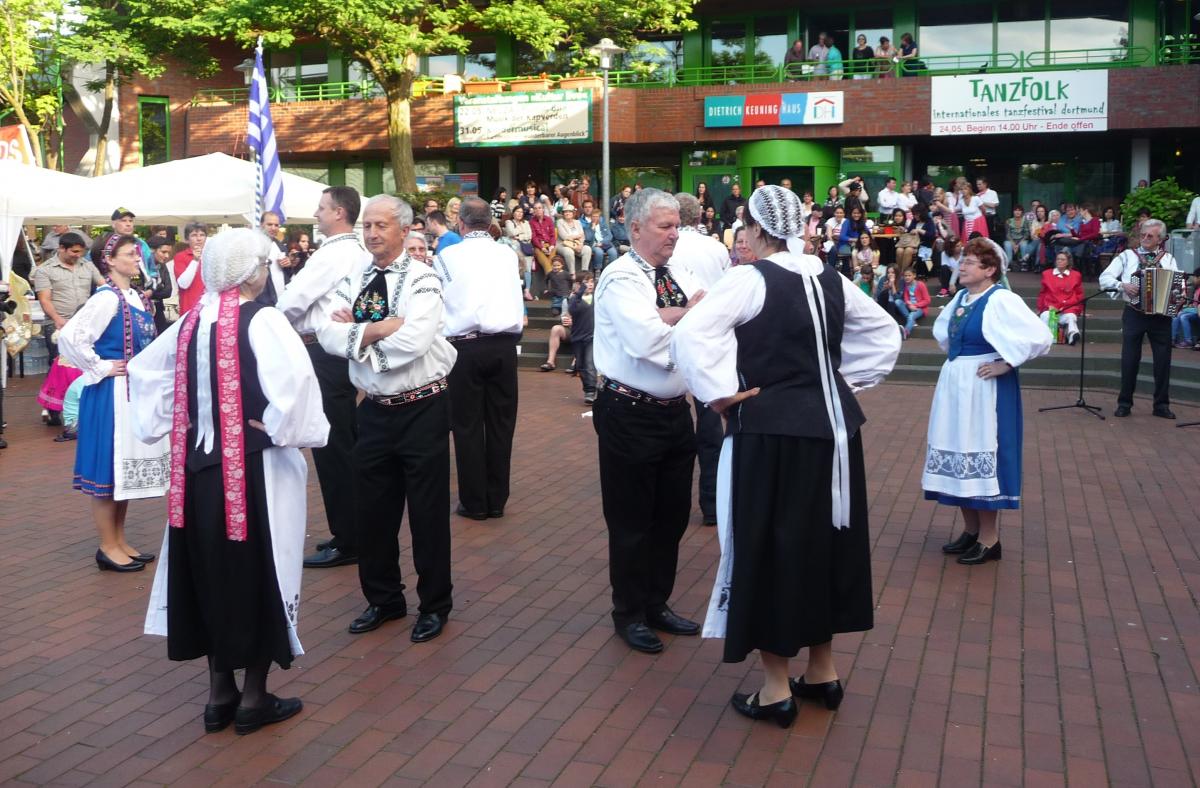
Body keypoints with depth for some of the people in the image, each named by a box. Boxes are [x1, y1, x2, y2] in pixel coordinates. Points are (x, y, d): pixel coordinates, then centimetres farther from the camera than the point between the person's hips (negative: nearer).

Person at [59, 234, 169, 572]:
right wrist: (100, 368, -18)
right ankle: (108, 547, 10)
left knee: (128, 465, 14)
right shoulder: (106, 298, -16)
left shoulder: (137, 297, 9)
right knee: (109, 466, 0)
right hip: (112, 393, -9)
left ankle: (120, 541, 24)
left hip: (138, 390, 9)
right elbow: (69, 336, -27)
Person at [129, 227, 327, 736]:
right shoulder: (261, 320, -14)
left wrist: (159, 423, 18)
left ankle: (220, 693, 25)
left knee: (211, 573, 16)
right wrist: (283, 428, -15)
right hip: (254, 469, -6)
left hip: (198, 466, 7)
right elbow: (295, 376, -29)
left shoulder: (191, 322, 6)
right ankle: (254, 698, 16)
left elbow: (143, 369, 17)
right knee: (257, 575, 6)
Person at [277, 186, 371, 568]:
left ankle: (345, 542, 4)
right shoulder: (360, 254, 12)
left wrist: (281, 323, 7)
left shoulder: (332, 254, -16)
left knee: (331, 448, -3)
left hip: (324, 354, -9)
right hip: (345, 353, 9)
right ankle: (353, 531, 25)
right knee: (348, 445, 15)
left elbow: (291, 301, -14)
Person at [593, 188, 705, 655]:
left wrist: (670, 316, -21)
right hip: (631, 415, -7)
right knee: (632, 521, 6)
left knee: (672, 515, 17)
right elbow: (647, 341, -28)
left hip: (675, 411, 7)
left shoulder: (678, 277, 8)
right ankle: (629, 614, 24)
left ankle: (657, 604, 35)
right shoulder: (620, 278, -14)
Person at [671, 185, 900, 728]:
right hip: (832, 428, 7)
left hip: (771, 433, -7)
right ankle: (823, 672, 31)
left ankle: (776, 689, 14)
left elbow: (689, 335, -25)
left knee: (769, 547, 5)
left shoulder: (750, 279, -12)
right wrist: (847, 381, 15)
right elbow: (885, 334, 20)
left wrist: (720, 394, -15)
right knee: (823, 540, 18)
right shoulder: (831, 279, 8)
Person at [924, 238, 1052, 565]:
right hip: (955, 385, 8)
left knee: (980, 456, -3)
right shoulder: (960, 298, 8)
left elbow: (1040, 337, -25)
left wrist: (1005, 364, -19)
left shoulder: (1001, 300, -15)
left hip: (985, 388, -8)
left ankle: (989, 539, 8)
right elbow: (941, 331, 29)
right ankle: (970, 529, 24)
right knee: (960, 454, 12)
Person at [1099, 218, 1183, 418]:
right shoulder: (1127, 256, 5)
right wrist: (1123, 285, -18)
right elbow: (1104, 278, -2)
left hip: (1161, 315, 2)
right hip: (1134, 314, -1)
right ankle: (1124, 403, 11)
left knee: (1163, 360, 3)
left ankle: (1161, 405, 13)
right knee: (1129, 360, 1)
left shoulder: (1168, 259, 11)